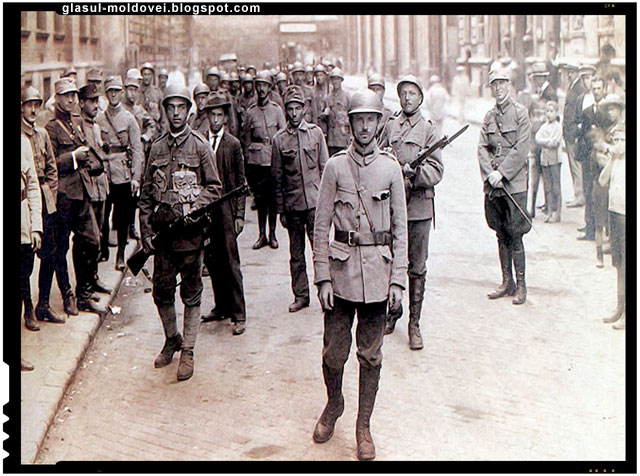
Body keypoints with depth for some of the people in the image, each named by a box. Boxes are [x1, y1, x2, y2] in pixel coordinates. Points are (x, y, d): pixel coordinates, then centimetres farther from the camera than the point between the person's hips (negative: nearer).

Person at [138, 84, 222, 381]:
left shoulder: (200, 146, -1)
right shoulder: (157, 148, 9)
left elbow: (214, 188, 0)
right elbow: (146, 192, 11)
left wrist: (193, 208, -16)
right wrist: (145, 230, 4)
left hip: (190, 231, -4)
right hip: (162, 231, 4)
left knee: (191, 294, 4)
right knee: (162, 291, 11)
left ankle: (187, 351, 14)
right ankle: (171, 340, 32)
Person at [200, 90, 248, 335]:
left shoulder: (234, 144, -1)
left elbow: (241, 182, 0)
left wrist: (239, 215, -5)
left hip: (226, 207, -3)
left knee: (230, 262, -4)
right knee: (211, 260, 10)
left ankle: (238, 314, 2)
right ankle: (221, 306, 24)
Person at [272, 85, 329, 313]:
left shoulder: (316, 132, 3)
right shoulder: (279, 139, 3)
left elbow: (325, 168, 6)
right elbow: (277, 177, 6)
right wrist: (280, 210, 5)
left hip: (315, 201, -1)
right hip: (292, 204, 1)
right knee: (296, 254, 9)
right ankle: (301, 295, 20)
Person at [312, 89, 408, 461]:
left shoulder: (391, 168, 2)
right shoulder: (336, 166, 0)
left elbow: (400, 228, 5)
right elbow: (321, 225, 1)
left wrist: (398, 279, -1)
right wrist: (323, 277, -5)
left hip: (378, 270, 1)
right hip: (342, 266, 0)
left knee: (371, 355, 7)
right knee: (334, 351, 5)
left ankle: (364, 426, 22)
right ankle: (334, 405, 34)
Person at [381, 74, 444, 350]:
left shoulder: (429, 130, 2)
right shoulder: (388, 126, 8)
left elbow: (436, 171, -4)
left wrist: (414, 171, -21)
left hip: (418, 207, -2)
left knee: (417, 269, 2)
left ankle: (414, 324, 10)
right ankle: (393, 311, 31)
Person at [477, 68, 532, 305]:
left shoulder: (520, 113, -2)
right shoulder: (489, 116, 13)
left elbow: (521, 149, -9)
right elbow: (482, 148, 7)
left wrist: (501, 173, -14)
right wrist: (490, 173, -9)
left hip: (514, 184, -5)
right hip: (492, 186, 5)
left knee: (515, 236, -4)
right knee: (501, 235, 10)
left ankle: (521, 285, 4)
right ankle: (507, 282, 19)